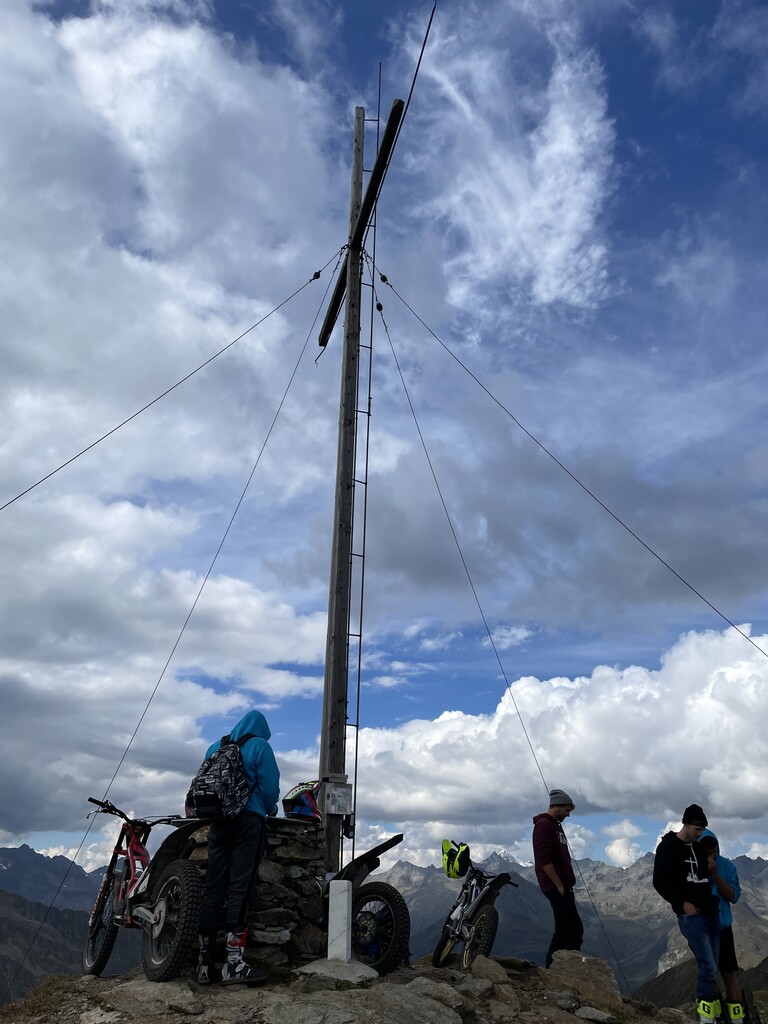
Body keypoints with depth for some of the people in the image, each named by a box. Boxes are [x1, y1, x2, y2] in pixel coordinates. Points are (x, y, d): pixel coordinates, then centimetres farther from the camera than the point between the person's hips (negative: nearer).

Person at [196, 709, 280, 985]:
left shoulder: (215, 747, 17)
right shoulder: (260, 746, -2)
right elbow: (269, 785, -7)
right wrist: (271, 810, 11)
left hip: (218, 821, 6)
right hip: (249, 820, -5)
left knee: (213, 887, 7)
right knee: (239, 887, -6)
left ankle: (204, 962, 9)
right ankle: (234, 962, -8)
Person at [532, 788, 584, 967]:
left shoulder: (555, 825, 19)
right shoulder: (544, 824, -13)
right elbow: (544, 859, -20)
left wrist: (566, 885, 17)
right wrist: (559, 885, -17)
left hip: (562, 886, 10)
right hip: (556, 886, -10)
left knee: (563, 931, 11)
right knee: (575, 931, -10)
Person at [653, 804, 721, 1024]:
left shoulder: (699, 848, 15)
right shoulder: (668, 847, -7)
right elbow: (660, 882, -9)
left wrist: (714, 900, 11)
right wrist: (682, 903, -14)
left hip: (712, 914, 7)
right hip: (691, 915, -7)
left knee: (710, 969, 7)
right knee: (709, 969, -12)